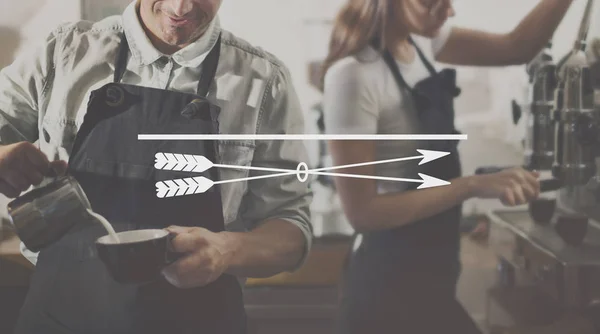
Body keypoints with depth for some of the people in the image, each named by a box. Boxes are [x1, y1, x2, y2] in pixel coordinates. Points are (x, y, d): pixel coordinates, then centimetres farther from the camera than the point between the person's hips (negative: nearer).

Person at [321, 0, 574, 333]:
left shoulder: (418, 40, 2)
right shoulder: (354, 74, -23)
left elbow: (517, 47, 9)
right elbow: (362, 211, -23)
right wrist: (473, 186, -24)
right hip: (390, 280, -8)